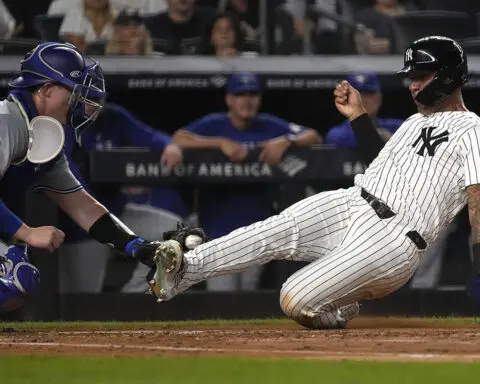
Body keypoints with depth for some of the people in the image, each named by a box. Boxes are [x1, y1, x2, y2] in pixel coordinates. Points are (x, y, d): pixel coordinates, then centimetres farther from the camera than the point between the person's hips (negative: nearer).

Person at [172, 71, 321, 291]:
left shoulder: (269, 126, 3)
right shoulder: (214, 125, -5)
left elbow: (314, 137, 0)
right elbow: (179, 138, -21)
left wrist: (286, 141, -20)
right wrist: (221, 142, -27)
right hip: (219, 229, -4)